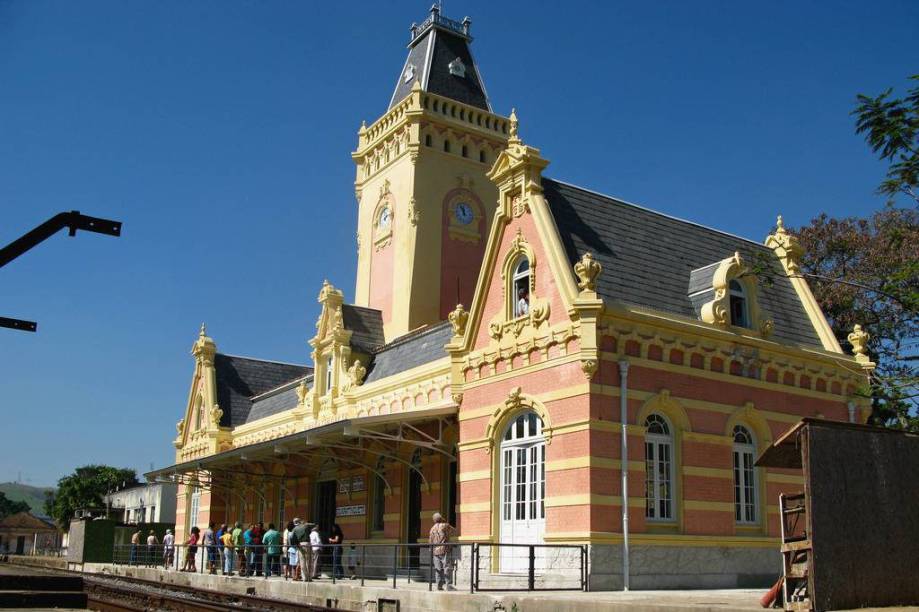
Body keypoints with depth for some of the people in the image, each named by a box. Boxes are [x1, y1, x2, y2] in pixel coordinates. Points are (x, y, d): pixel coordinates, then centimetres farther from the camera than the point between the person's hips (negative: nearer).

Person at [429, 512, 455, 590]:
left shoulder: (432, 529, 12)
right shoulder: (444, 526, -3)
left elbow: (430, 541, 15)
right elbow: (453, 531, 13)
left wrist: (431, 551, 24)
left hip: (436, 551, 5)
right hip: (445, 550, -5)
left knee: (438, 569, 8)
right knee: (448, 568, -6)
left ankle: (439, 585, 6)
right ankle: (449, 585, -13)